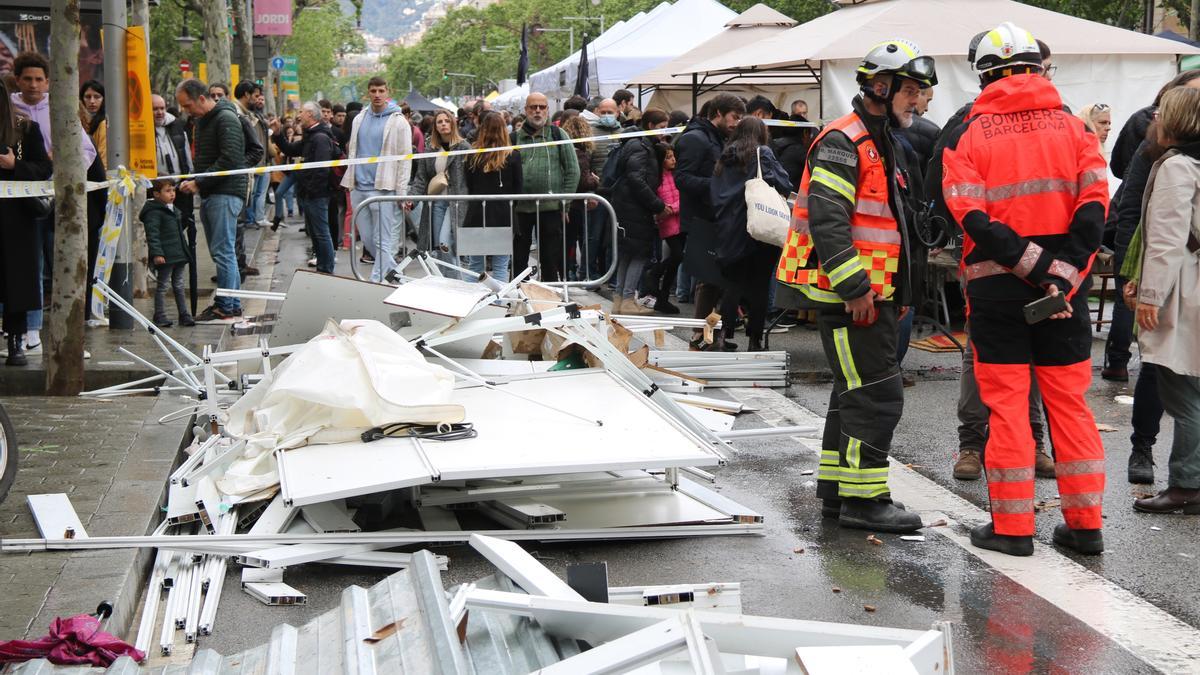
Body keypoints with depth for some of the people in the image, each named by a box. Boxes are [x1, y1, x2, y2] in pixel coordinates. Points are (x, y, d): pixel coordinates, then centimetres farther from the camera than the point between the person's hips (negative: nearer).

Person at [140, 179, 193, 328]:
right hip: (165, 257, -9)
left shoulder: (173, 210, 17)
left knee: (179, 286, 13)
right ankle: (160, 316, 5)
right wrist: (156, 253, -27)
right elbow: (152, 235, -19)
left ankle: (184, 314, 18)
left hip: (178, 255, 9)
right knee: (163, 286, -2)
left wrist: (184, 252, 26)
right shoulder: (154, 212, -13)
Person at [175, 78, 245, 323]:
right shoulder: (201, 121, 19)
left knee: (223, 251, -9)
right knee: (221, 251, 10)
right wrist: (193, 181, 8)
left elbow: (229, 160, -19)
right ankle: (233, 304, 14)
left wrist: (199, 183, -17)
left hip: (226, 193, -9)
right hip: (209, 194, 9)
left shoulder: (226, 119, -11)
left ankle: (226, 308, -7)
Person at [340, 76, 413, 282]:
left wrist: (402, 193, -11)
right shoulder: (360, 119, 13)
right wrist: (350, 181, 12)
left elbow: (405, 158, -6)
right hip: (358, 187, 6)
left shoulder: (398, 121, -4)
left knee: (382, 240, -5)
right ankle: (392, 269, 28)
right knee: (366, 238, 11)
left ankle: (377, 280, -3)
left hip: (383, 188, -6)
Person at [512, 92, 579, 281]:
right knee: (517, 259, 6)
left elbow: (573, 171, 5)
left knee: (550, 260, 5)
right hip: (519, 209, 1)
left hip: (551, 208, -1)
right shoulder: (514, 138, 8)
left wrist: (565, 202, -1)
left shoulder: (558, 135, 6)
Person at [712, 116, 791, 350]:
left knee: (733, 283, 10)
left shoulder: (724, 158, 12)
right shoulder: (762, 154, -4)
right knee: (759, 285, 3)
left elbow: (715, 195, 14)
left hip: (729, 232, 4)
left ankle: (724, 334, 1)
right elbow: (784, 185, -9)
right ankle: (754, 339, 4)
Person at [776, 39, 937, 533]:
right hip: (848, 295, -11)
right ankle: (864, 499, -3)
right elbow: (826, 220, -23)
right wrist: (855, 287, -24)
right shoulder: (842, 142, -14)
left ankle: (836, 491, 25)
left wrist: (896, 291, 23)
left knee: (855, 393, 16)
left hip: (870, 293, 11)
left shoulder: (881, 142, 19)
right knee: (877, 394, -9)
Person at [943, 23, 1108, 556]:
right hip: (1063, 289, 2)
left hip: (996, 286, -2)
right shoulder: (1071, 127, 4)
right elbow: (1094, 206, -7)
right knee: (1069, 401, 11)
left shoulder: (973, 135, -3)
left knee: (1007, 404, 4)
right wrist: (1062, 272, -12)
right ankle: (1084, 524, 14)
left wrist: (1039, 266, -15)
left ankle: (1012, 527, 7)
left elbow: (973, 218, -14)